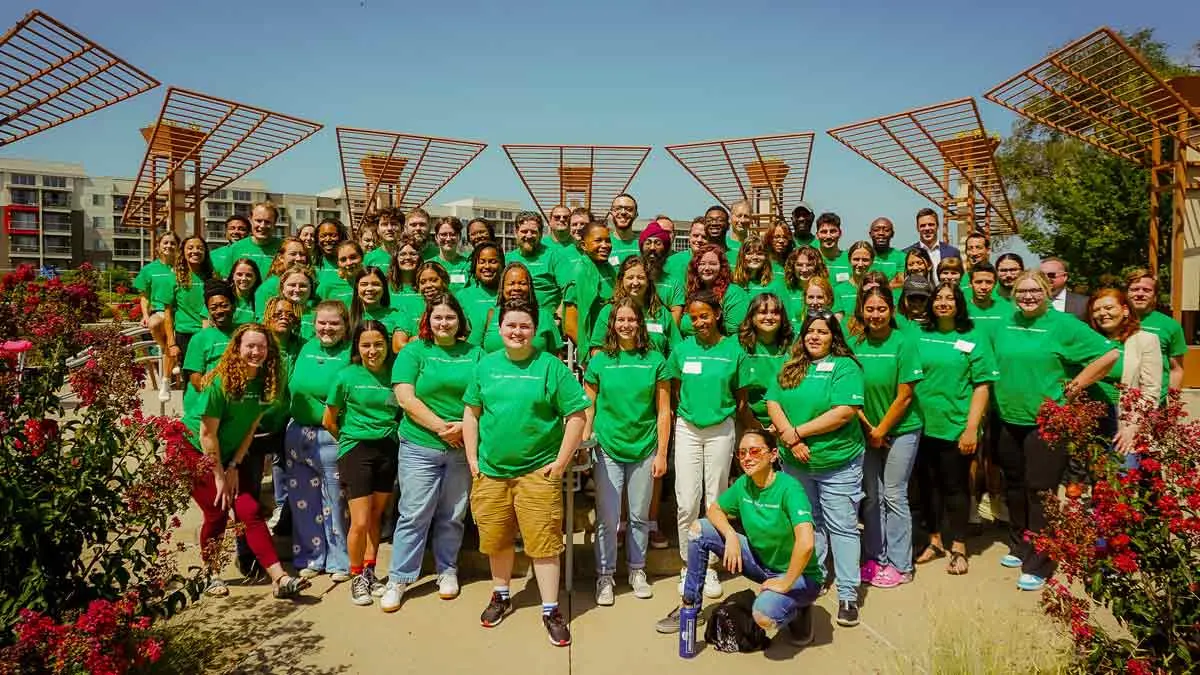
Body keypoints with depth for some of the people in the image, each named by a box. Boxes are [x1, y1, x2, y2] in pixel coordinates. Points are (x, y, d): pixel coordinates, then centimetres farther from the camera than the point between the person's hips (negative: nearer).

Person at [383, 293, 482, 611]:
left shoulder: (474, 354, 8)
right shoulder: (413, 351, 2)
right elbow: (406, 399, -7)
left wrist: (465, 426, -12)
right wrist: (441, 427, -13)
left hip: (463, 448, 2)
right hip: (420, 447, -2)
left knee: (452, 516, 11)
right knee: (414, 515, -1)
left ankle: (447, 570, 27)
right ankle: (398, 579, 10)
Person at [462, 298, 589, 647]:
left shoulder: (551, 366, -6)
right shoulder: (486, 365, 5)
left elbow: (577, 416, -6)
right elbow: (471, 412, 12)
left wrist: (560, 462, -9)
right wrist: (472, 457, 5)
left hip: (537, 471, -3)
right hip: (490, 471, 4)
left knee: (543, 542, -2)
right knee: (496, 539, 15)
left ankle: (550, 610, 13)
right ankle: (501, 596, 37)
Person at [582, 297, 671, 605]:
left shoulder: (655, 360, -1)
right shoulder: (599, 360, 0)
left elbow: (663, 411, 1)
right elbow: (587, 408, 4)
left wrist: (661, 453, -2)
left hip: (644, 450, 1)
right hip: (608, 450, 0)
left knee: (639, 516, 12)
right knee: (607, 519, 3)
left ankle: (637, 571, 29)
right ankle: (605, 576, 18)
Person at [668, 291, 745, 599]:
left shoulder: (734, 350, -3)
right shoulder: (682, 349, 1)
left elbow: (741, 396, 4)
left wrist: (721, 411, -2)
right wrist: (688, 410, 2)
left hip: (721, 430, -1)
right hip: (687, 429, 1)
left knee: (715, 501, 7)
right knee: (686, 502, 0)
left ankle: (710, 566, 21)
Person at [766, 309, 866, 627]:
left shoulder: (845, 366, -9)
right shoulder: (790, 368, 9)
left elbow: (844, 412, -19)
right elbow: (773, 403, 2)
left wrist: (797, 432, -17)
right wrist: (791, 439, -14)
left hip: (838, 463, -5)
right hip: (796, 463, 5)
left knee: (842, 527, 2)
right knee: (809, 524, 17)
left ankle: (848, 595, 9)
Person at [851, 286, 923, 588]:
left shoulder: (904, 342, -12)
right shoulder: (855, 343, -2)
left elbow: (904, 396, -12)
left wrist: (880, 431, -9)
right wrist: (867, 427, -7)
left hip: (900, 430, -3)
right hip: (867, 431, 4)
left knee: (894, 496, 2)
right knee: (871, 497, 10)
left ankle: (900, 565, 14)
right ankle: (875, 558, 23)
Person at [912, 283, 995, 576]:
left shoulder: (974, 337, -3)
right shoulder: (920, 336, 5)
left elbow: (981, 386, -6)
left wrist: (972, 428, -13)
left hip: (956, 427, -3)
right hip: (923, 425, 3)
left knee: (955, 487, 7)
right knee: (928, 484, 13)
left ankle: (958, 548, 21)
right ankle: (934, 541, 29)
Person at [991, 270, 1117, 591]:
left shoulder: (1063, 324, -9)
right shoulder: (1006, 324, 7)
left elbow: (1108, 355, -11)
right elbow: (996, 362, 23)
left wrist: (1073, 387, -10)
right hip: (1009, 420, 6)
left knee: (1039, 492, -3)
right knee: (1014, 488, 16)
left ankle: (1038, 565, 7)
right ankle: (1019, 548, 32)